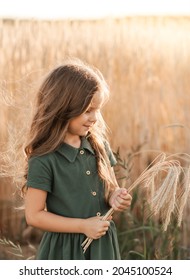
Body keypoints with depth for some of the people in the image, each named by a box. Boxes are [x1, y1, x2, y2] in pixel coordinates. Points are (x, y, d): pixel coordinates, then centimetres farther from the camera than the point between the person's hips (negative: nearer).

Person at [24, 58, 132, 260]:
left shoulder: (99, 144, 0)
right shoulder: (43, 159, -17)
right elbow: (33, 215, -15)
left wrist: (116, 198, -11)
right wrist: (83, 225, -17)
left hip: (103, 246, 6)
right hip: (65, 250, -5)